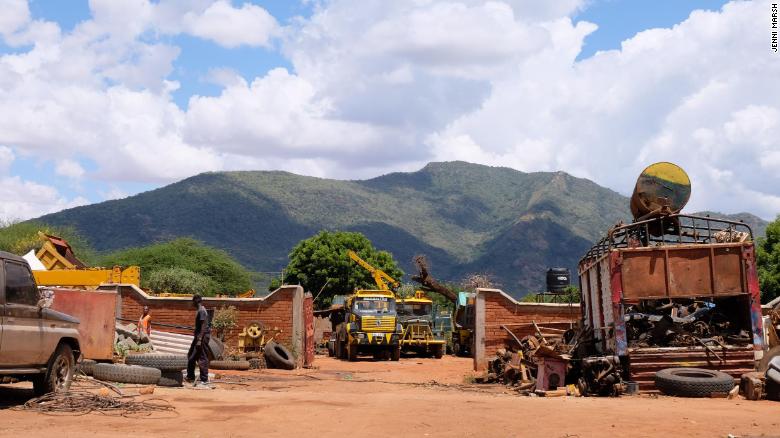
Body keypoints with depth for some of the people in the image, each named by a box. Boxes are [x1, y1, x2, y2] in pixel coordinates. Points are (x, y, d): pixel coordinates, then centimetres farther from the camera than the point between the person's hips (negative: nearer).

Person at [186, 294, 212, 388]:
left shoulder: (201, 311, -15)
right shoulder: (199, 310, 16)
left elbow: (203, 326, -22)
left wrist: (199, 339, -25)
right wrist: (197, 337, 24)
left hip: (202, 336, -11)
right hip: (199, 336, 11)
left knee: (202, 358, -8)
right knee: (191, 356, 16)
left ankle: (204, 381, -5)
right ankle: (190, 377, 24)